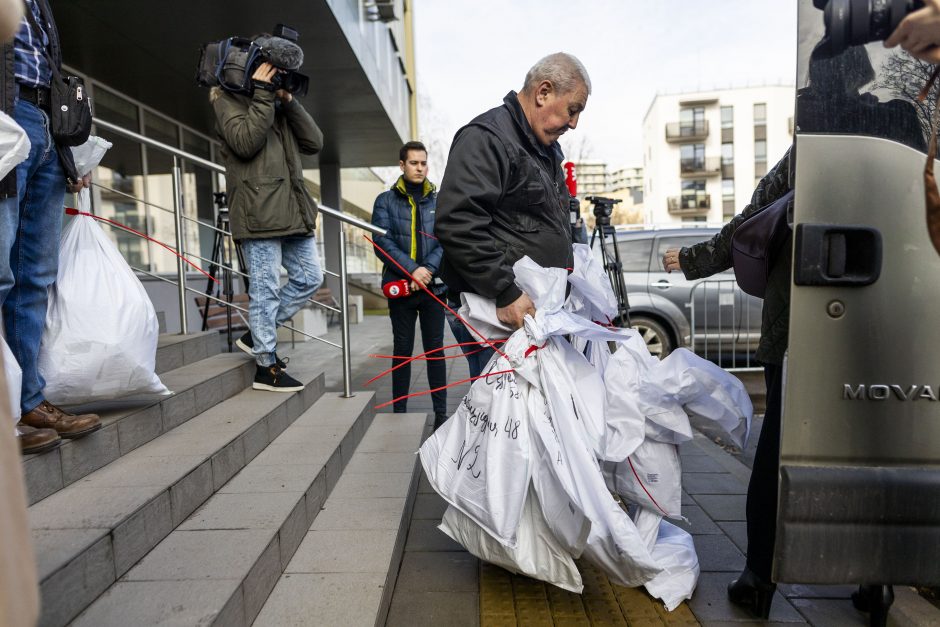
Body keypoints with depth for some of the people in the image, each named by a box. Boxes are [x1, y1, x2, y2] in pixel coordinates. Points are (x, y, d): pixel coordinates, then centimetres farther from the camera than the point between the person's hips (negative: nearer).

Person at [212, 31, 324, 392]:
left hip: (291, 210, 8)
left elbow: (314, 143, 12)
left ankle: (257, 335, 22)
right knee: (266, 287, -5)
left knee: (310, 277, 9)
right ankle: (266, 366, 6)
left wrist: (288, 101, 7)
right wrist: (262, 94, -8)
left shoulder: (277, 106, 24)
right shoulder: (229, 98, 5)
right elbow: (245, 141, -14)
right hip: (258, 210, -8)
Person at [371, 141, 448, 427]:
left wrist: (428, 269, -17)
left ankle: (441, 412, 13)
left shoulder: (439, 201, 7)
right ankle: (399, 410, 17)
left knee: (435, 349, 5)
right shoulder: (386, 201, 4)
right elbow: (382, 242, -7)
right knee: (403, 350, 7)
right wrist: (412, 270, -18)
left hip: (433, 285, 1)